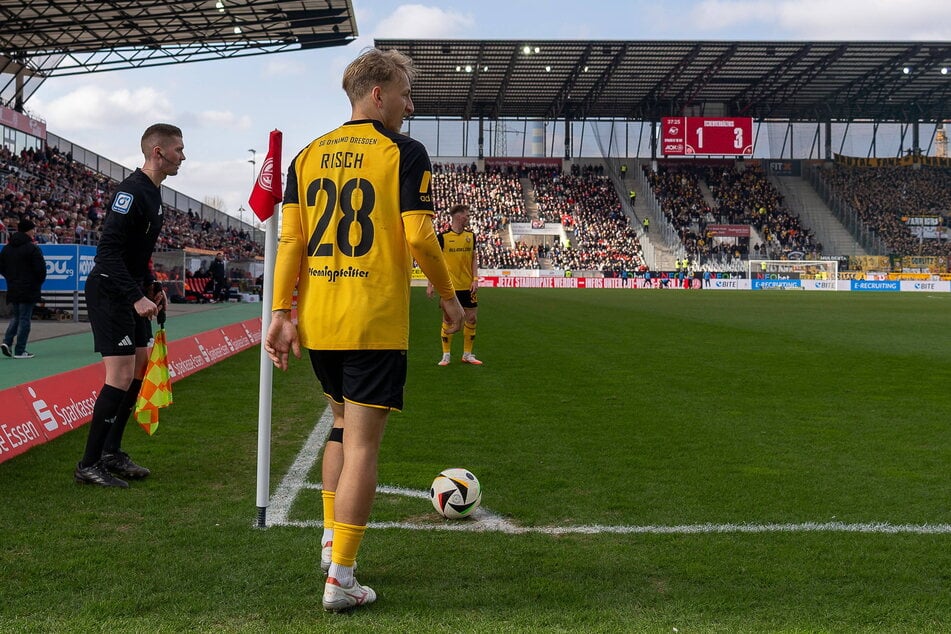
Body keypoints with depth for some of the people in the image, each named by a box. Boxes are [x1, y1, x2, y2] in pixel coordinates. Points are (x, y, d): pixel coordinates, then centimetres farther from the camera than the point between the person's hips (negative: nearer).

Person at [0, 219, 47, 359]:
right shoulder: (32, 248, -13)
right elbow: (41, 269, -13)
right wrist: (39, 282, 4)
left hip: (12, 289, 6)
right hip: (28, 290, -6)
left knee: (15, 316, 19)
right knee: (25, 318, 0)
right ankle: (20, 351, 1)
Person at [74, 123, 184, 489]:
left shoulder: (152, 192, 13)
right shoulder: (132, 191, -18)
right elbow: (108, 250, -25)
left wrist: (152, 287, 15)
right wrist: (136, 297, -29)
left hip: (131, 294, 10)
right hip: (110, 293, -10)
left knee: (140, 368, 13)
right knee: (121, 377, -11)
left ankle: (112, 452, 24)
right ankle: (89, 465, -2)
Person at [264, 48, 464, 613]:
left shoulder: (308, 155, 9)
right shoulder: (404, 153, -5)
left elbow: (290, 239, 4)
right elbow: (419, 237, -11)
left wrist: (281, 313, 6)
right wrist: (449, 296, 2)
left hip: (317, 323, 6)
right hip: (376, 323, -6)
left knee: (343, 424, 25)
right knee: (362, 444, -1)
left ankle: (332, 540, 30)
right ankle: (341, 578, 1)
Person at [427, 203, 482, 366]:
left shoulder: (471, 235, 7)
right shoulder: (443, 236, -4)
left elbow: (474, 259, 10)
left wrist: (475, 279, -3)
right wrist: (430, 284, -5)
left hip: (468, 286, 4)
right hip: (449, 286, -4)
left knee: (471, 318, 4)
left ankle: (467, 354, 17)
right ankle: (446, 355, 10)